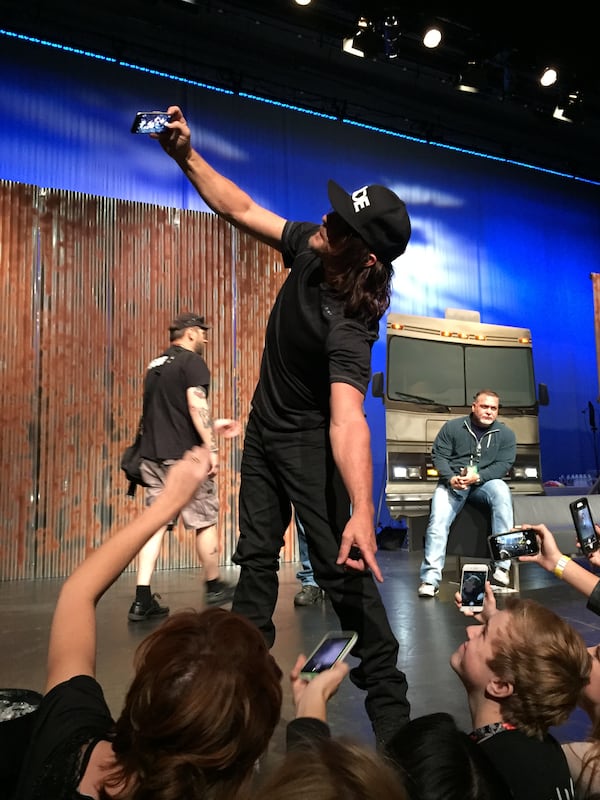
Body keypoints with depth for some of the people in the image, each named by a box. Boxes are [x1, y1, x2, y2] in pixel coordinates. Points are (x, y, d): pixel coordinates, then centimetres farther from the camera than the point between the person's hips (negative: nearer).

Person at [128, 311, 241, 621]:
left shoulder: (156, 366, 20)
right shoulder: (192, 362, -6)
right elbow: (196, 404, -20)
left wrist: (215, 427, 29)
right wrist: (211, 447, -18)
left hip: (152, 455, 8)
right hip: (183, 456, -7)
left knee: (155, 522, 7)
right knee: (205, 520, 7)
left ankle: (142, 600, 2)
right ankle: (214, 587, 22)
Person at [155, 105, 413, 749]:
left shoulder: (348, 326, -34)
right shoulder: (310, 250, -12)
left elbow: (348, 420, -45)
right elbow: (243, 210, 0)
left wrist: (361, 512, -56)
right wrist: (186, 155, -8)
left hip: (309, 444, -8)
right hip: (264, 431, 8)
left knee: (343, 568, -7)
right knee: (255, 557, 16)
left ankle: (389, 702, 10)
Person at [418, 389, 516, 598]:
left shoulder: (505, 434, 7)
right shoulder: (452, 427, 5)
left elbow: (503, 464, -2)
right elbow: (439, 455, 1)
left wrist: (477, 476, -19)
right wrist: (451, 478, -18)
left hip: (485, 482, 0)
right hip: (452, 483, 0)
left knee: (501, 490, -34)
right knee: (437, 522, -25)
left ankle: (502, 564, -30)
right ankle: (431, 578, -22)